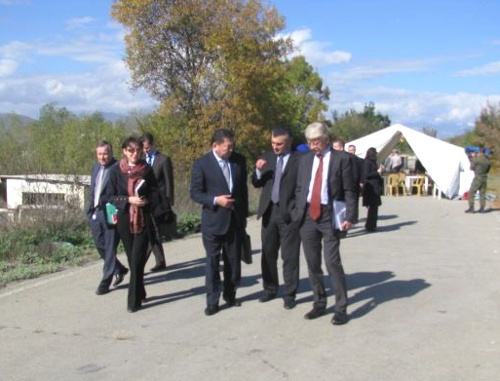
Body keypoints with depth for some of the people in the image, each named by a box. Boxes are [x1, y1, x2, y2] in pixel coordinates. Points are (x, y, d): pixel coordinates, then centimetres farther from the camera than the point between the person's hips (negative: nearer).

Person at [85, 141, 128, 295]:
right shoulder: (96, 167, 13)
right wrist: (90, 209, 16)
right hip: (95, 213, 8)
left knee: (110, 248, 0)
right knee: (100, 245, 15)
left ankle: (105, 282, 8)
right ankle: (119, 269, 34)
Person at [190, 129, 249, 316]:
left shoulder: (239, 160, 3)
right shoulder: (201, 164, -9)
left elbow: (243, 188, 11)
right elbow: (195, 193, -8)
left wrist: (244, 215, 12)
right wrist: (215, 200, -22)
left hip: (236, 219, 4)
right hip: (213, 220, -4)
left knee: (233, 261, 12)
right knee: (212, 262, 2)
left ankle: (230, 295, 26)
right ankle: (212, 301, 11)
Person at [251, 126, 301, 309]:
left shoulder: (300, 159, -7)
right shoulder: (267, 157, 8)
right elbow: (256, 183, 9)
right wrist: (258, 170, -10)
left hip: (290, 213, -5)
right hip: (269, 212, 5)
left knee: (290, 256, 3)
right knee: (268, 254, 13)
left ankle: (289, 294, 13)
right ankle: (270, 289, 28)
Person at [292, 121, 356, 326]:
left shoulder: (341, 158, -2)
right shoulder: (305, 159, 10)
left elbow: (349, 190, -3)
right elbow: (299, 188, 14)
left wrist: (349, 217, -11)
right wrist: (297, 213, 6)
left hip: (330, 216, -5)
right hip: (307, 216, 5)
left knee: (332, 262, -8)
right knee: (312, 264, 11)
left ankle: (341, 309, 4)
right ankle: (319, 303, 25)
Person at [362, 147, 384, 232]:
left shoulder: (372, 162, 16)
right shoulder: (367, 162, -12)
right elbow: (366, 175, -19)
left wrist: (379, 170, 9)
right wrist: (377, 172, -14)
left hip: (375, 187, 10)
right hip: (370, 187, -10)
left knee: (374, 207, 12)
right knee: (372, 207, -8)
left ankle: (372, 225, 18)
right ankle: (370, 226, -3)